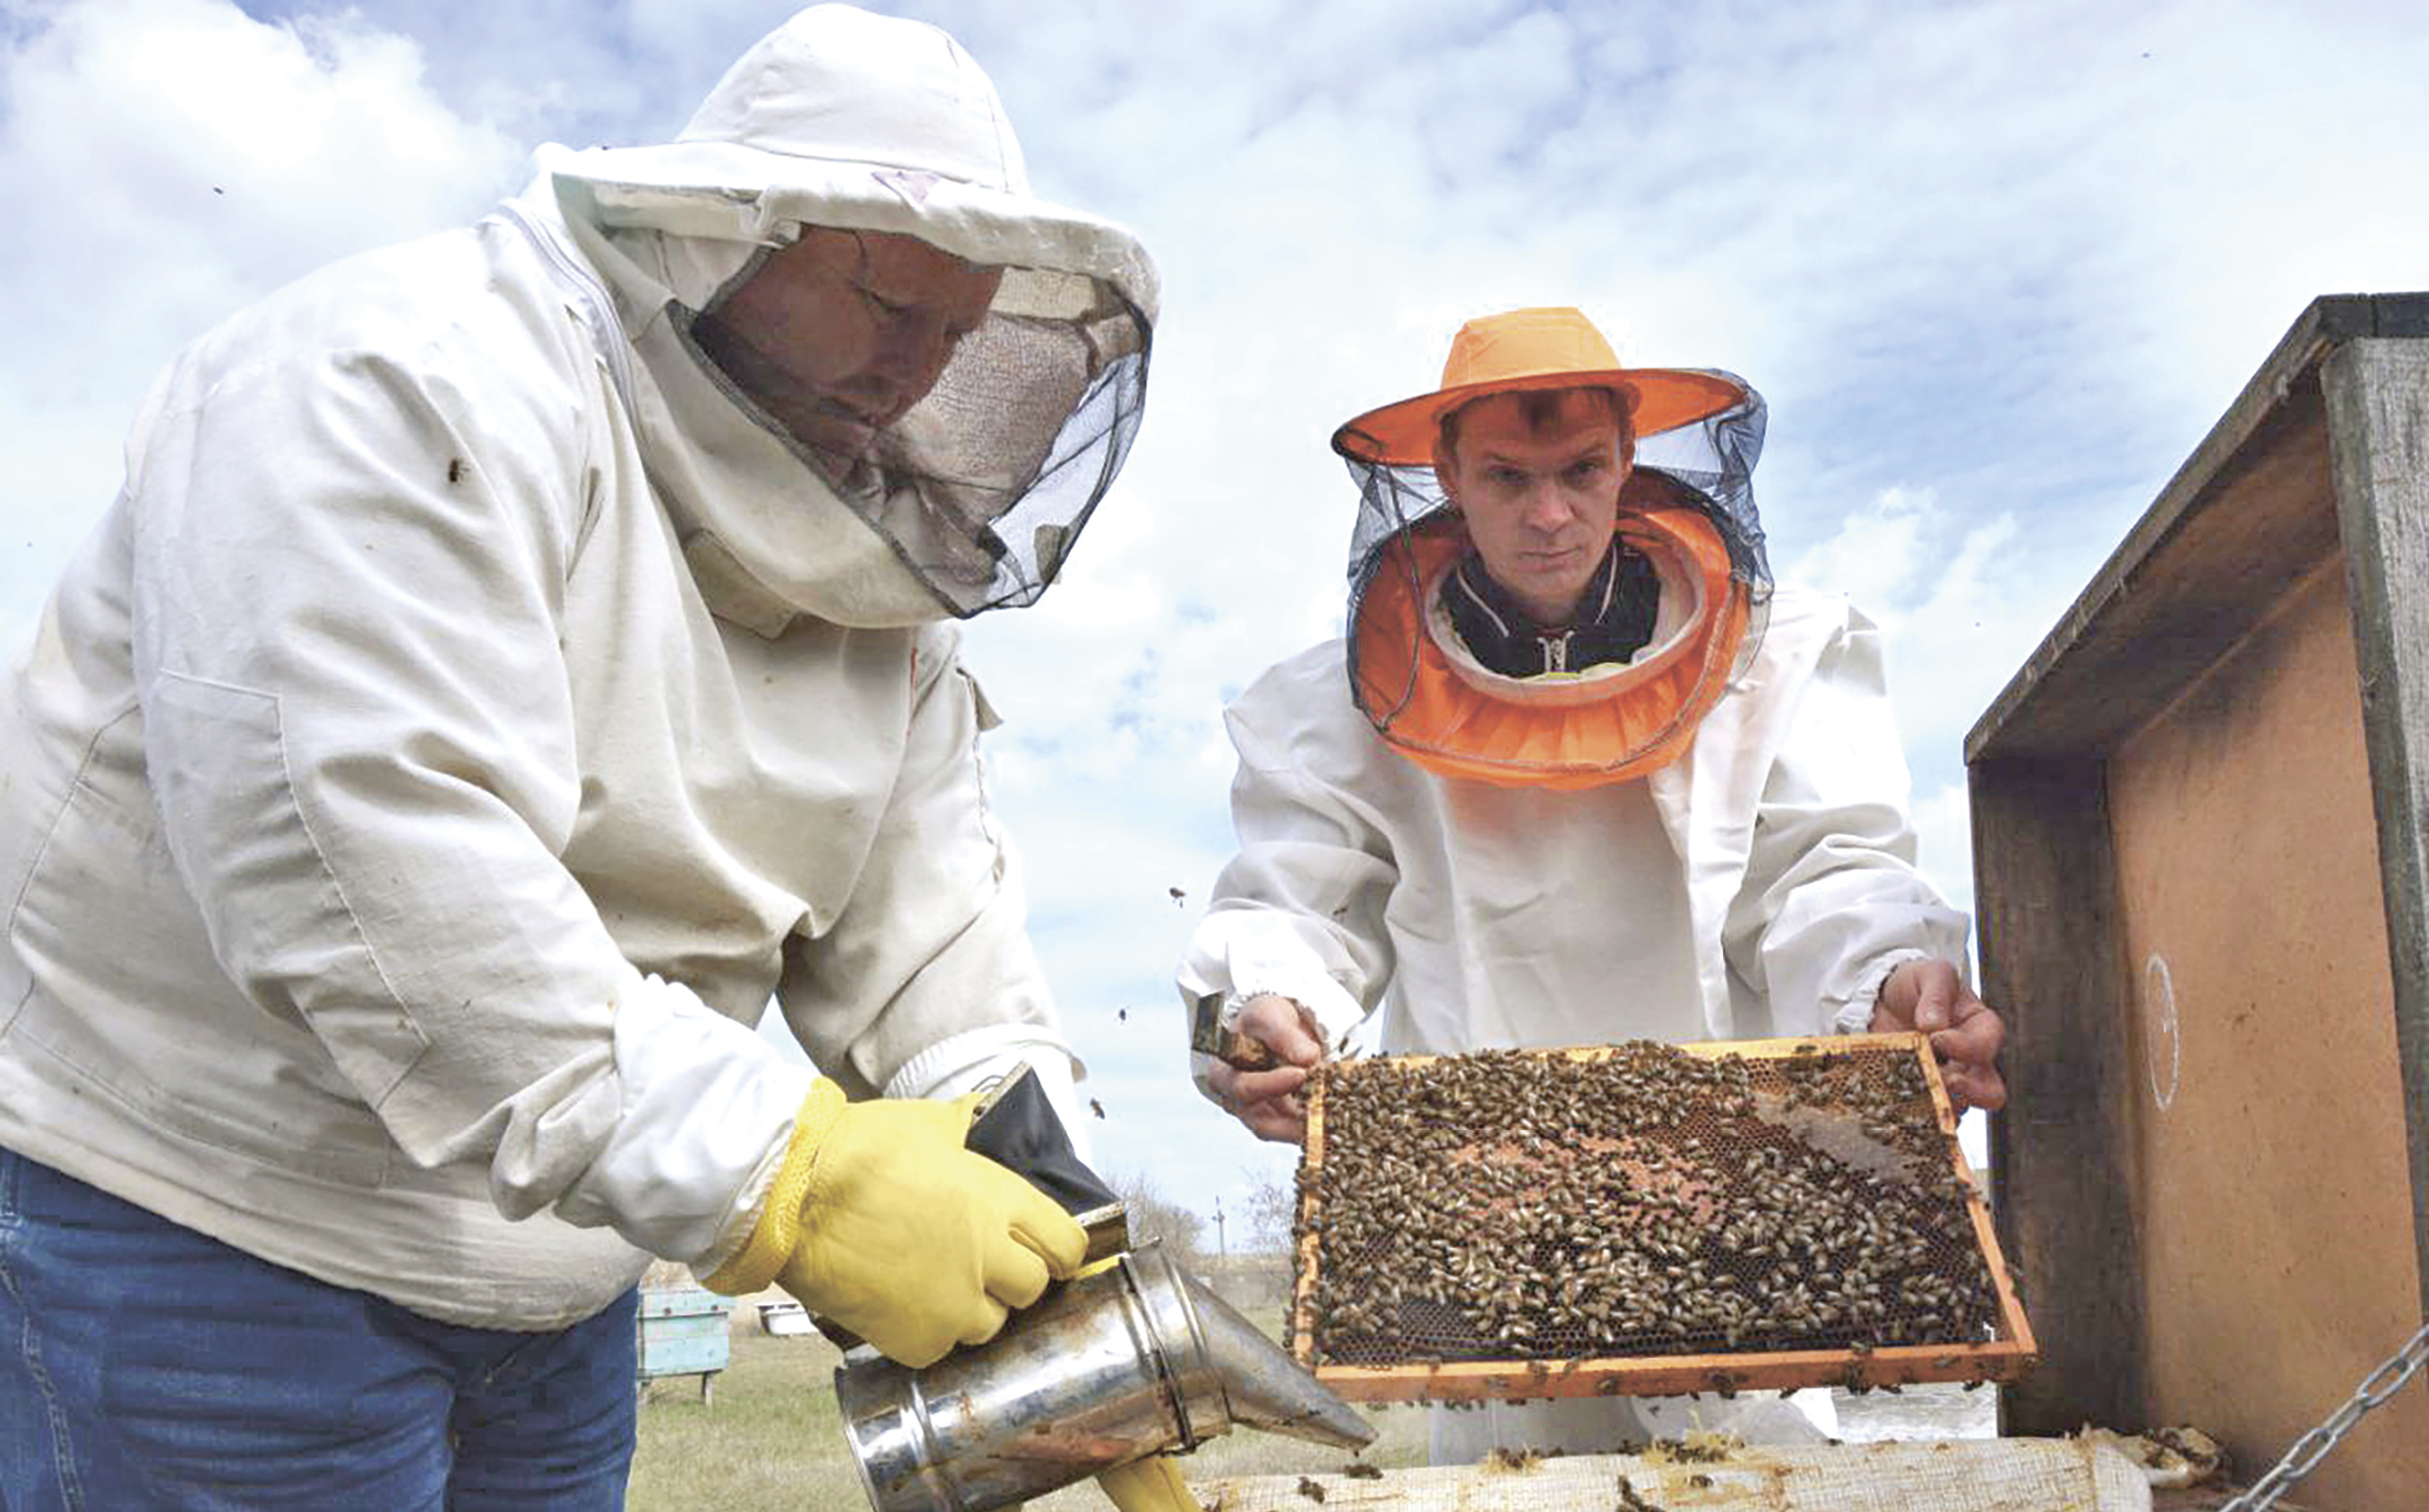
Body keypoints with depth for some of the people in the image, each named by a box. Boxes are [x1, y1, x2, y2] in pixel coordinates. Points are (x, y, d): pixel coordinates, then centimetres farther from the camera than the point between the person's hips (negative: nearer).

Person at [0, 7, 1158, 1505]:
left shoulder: (871, 584, 5)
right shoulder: (409, 381, -21)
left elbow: (927, 939, 2)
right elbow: (372, 857, -33)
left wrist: (1045, 1218, -14)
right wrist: (782, 1173, -35)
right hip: (210, 1238, -7)